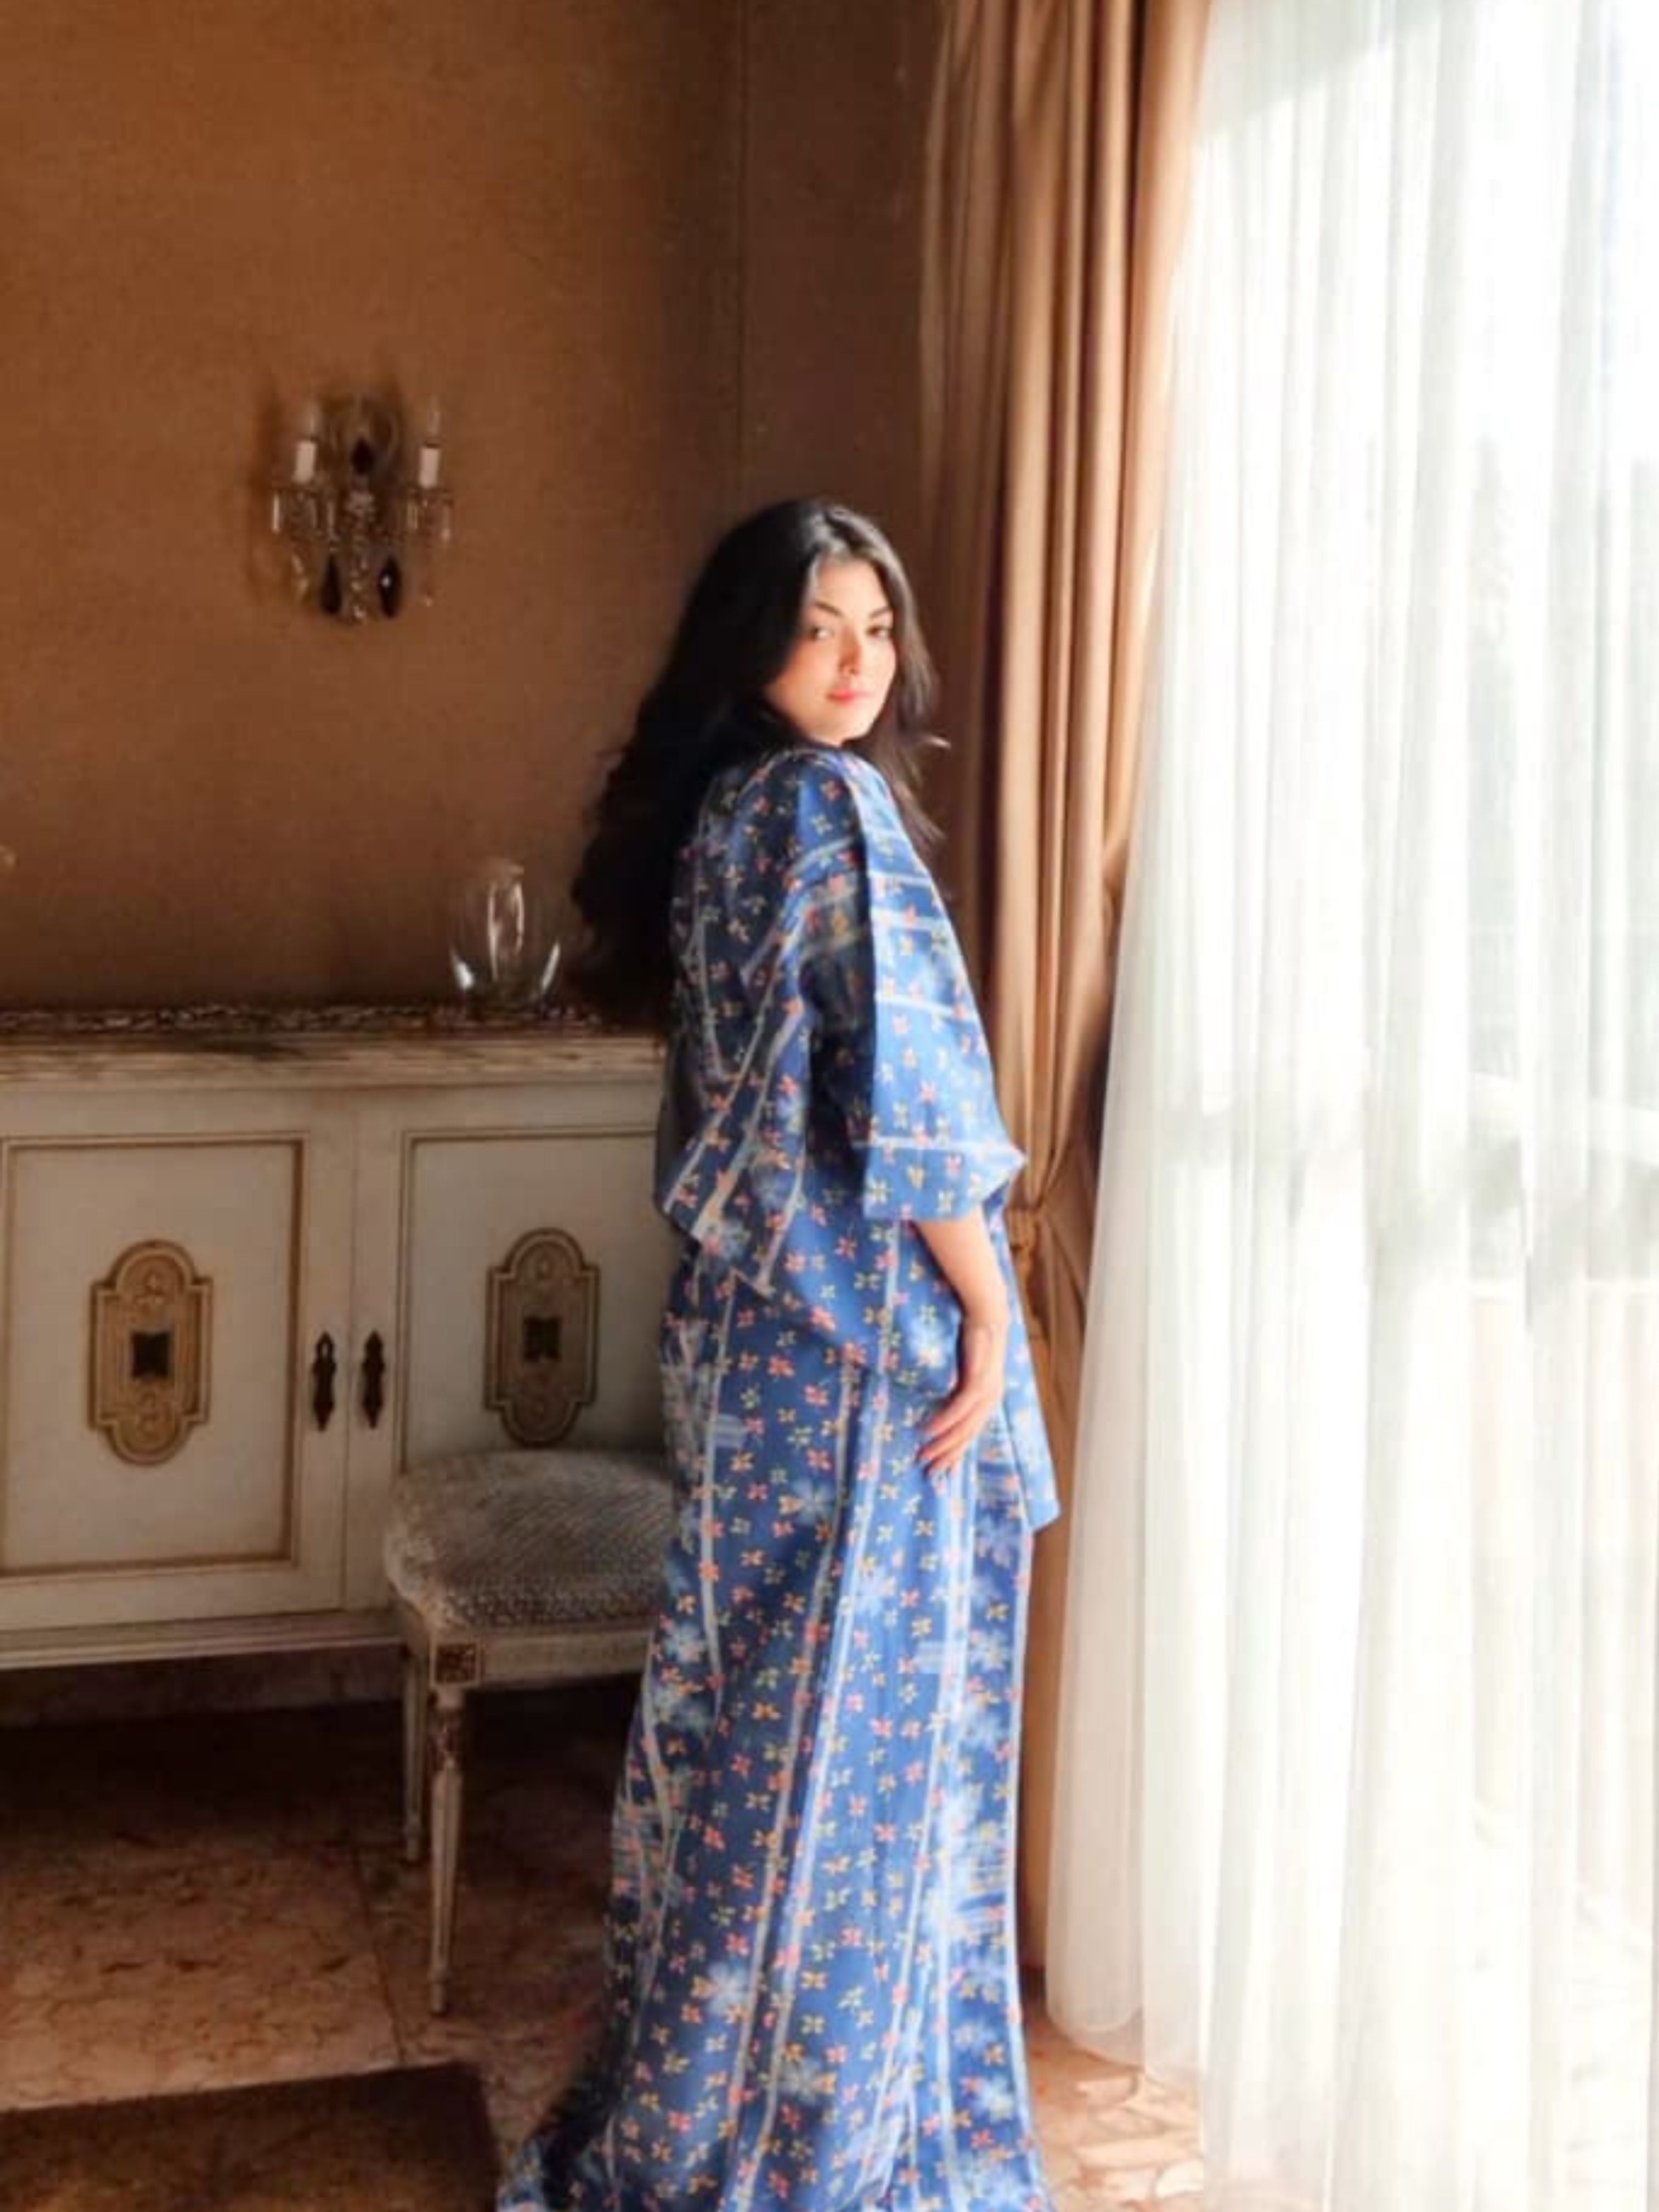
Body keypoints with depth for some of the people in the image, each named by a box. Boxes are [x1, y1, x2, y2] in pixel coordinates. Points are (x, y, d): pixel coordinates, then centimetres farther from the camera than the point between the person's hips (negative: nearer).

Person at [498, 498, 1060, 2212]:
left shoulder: (714, 806, 11)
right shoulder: (831, 803, -16)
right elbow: (910, 1087, -21)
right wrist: (988, 1310, -13)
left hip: (745, 1303, 9)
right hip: (862, 1321, -9)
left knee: (748, 1693, 18)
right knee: (852, 1714, 3)